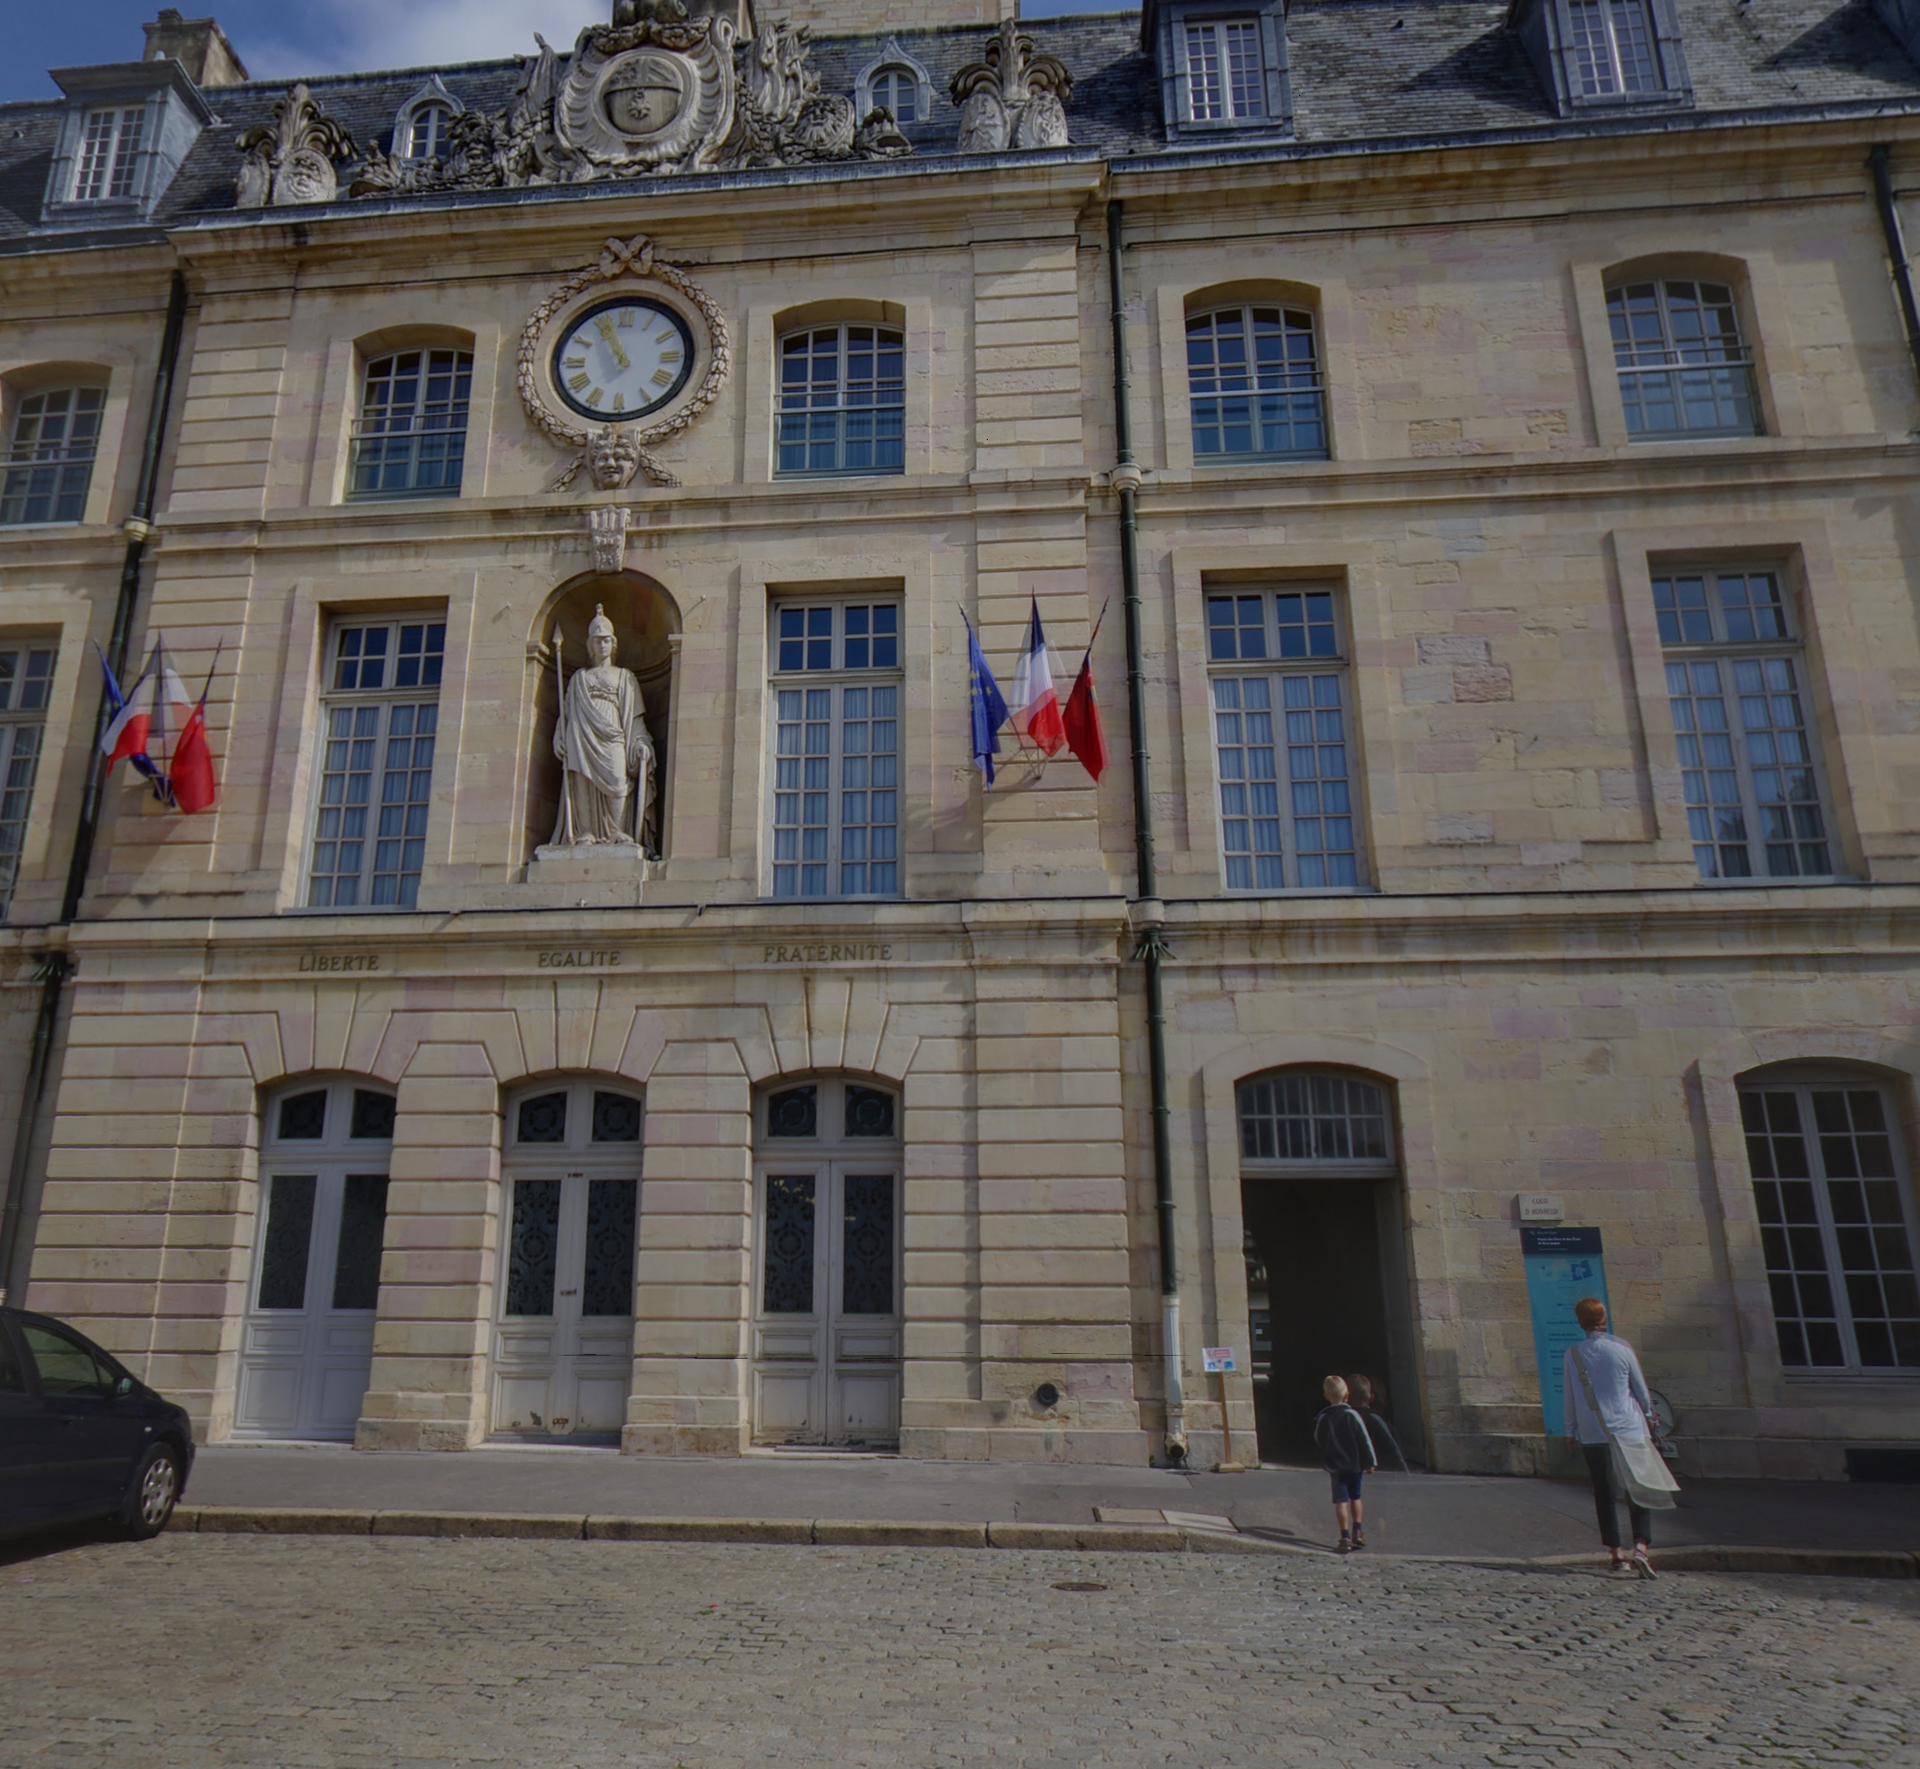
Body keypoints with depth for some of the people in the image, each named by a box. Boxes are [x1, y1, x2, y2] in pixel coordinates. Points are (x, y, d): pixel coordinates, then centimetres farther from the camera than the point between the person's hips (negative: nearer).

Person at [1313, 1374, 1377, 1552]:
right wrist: (1370, 1461, 0)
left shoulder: (1321, 1418, -5)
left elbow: (1318, 1440, 8)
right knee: (1355, 1497, 20)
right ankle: (1358, 1531, 25)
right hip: (1355, 1464, 1)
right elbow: (1364, 1439, -8)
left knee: (1341, 1500, 0)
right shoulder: (1352, 1415, -9)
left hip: (1335, 1465, -1)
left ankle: (1345, 1537, -7)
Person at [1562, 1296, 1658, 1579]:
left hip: (1592, 1434, 1)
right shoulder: (1622, 1349, -7)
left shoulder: (1573, 1354, -3)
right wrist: (1648, 1413, 24)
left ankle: (1617, 1552, 13)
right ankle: (1641, 1546, -13)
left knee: (1603, 1493, 11)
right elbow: (1641, 1388, 4)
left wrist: (1571, 1431, 15)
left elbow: (1569, 1397, 3)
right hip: (1628, 1429, -1)